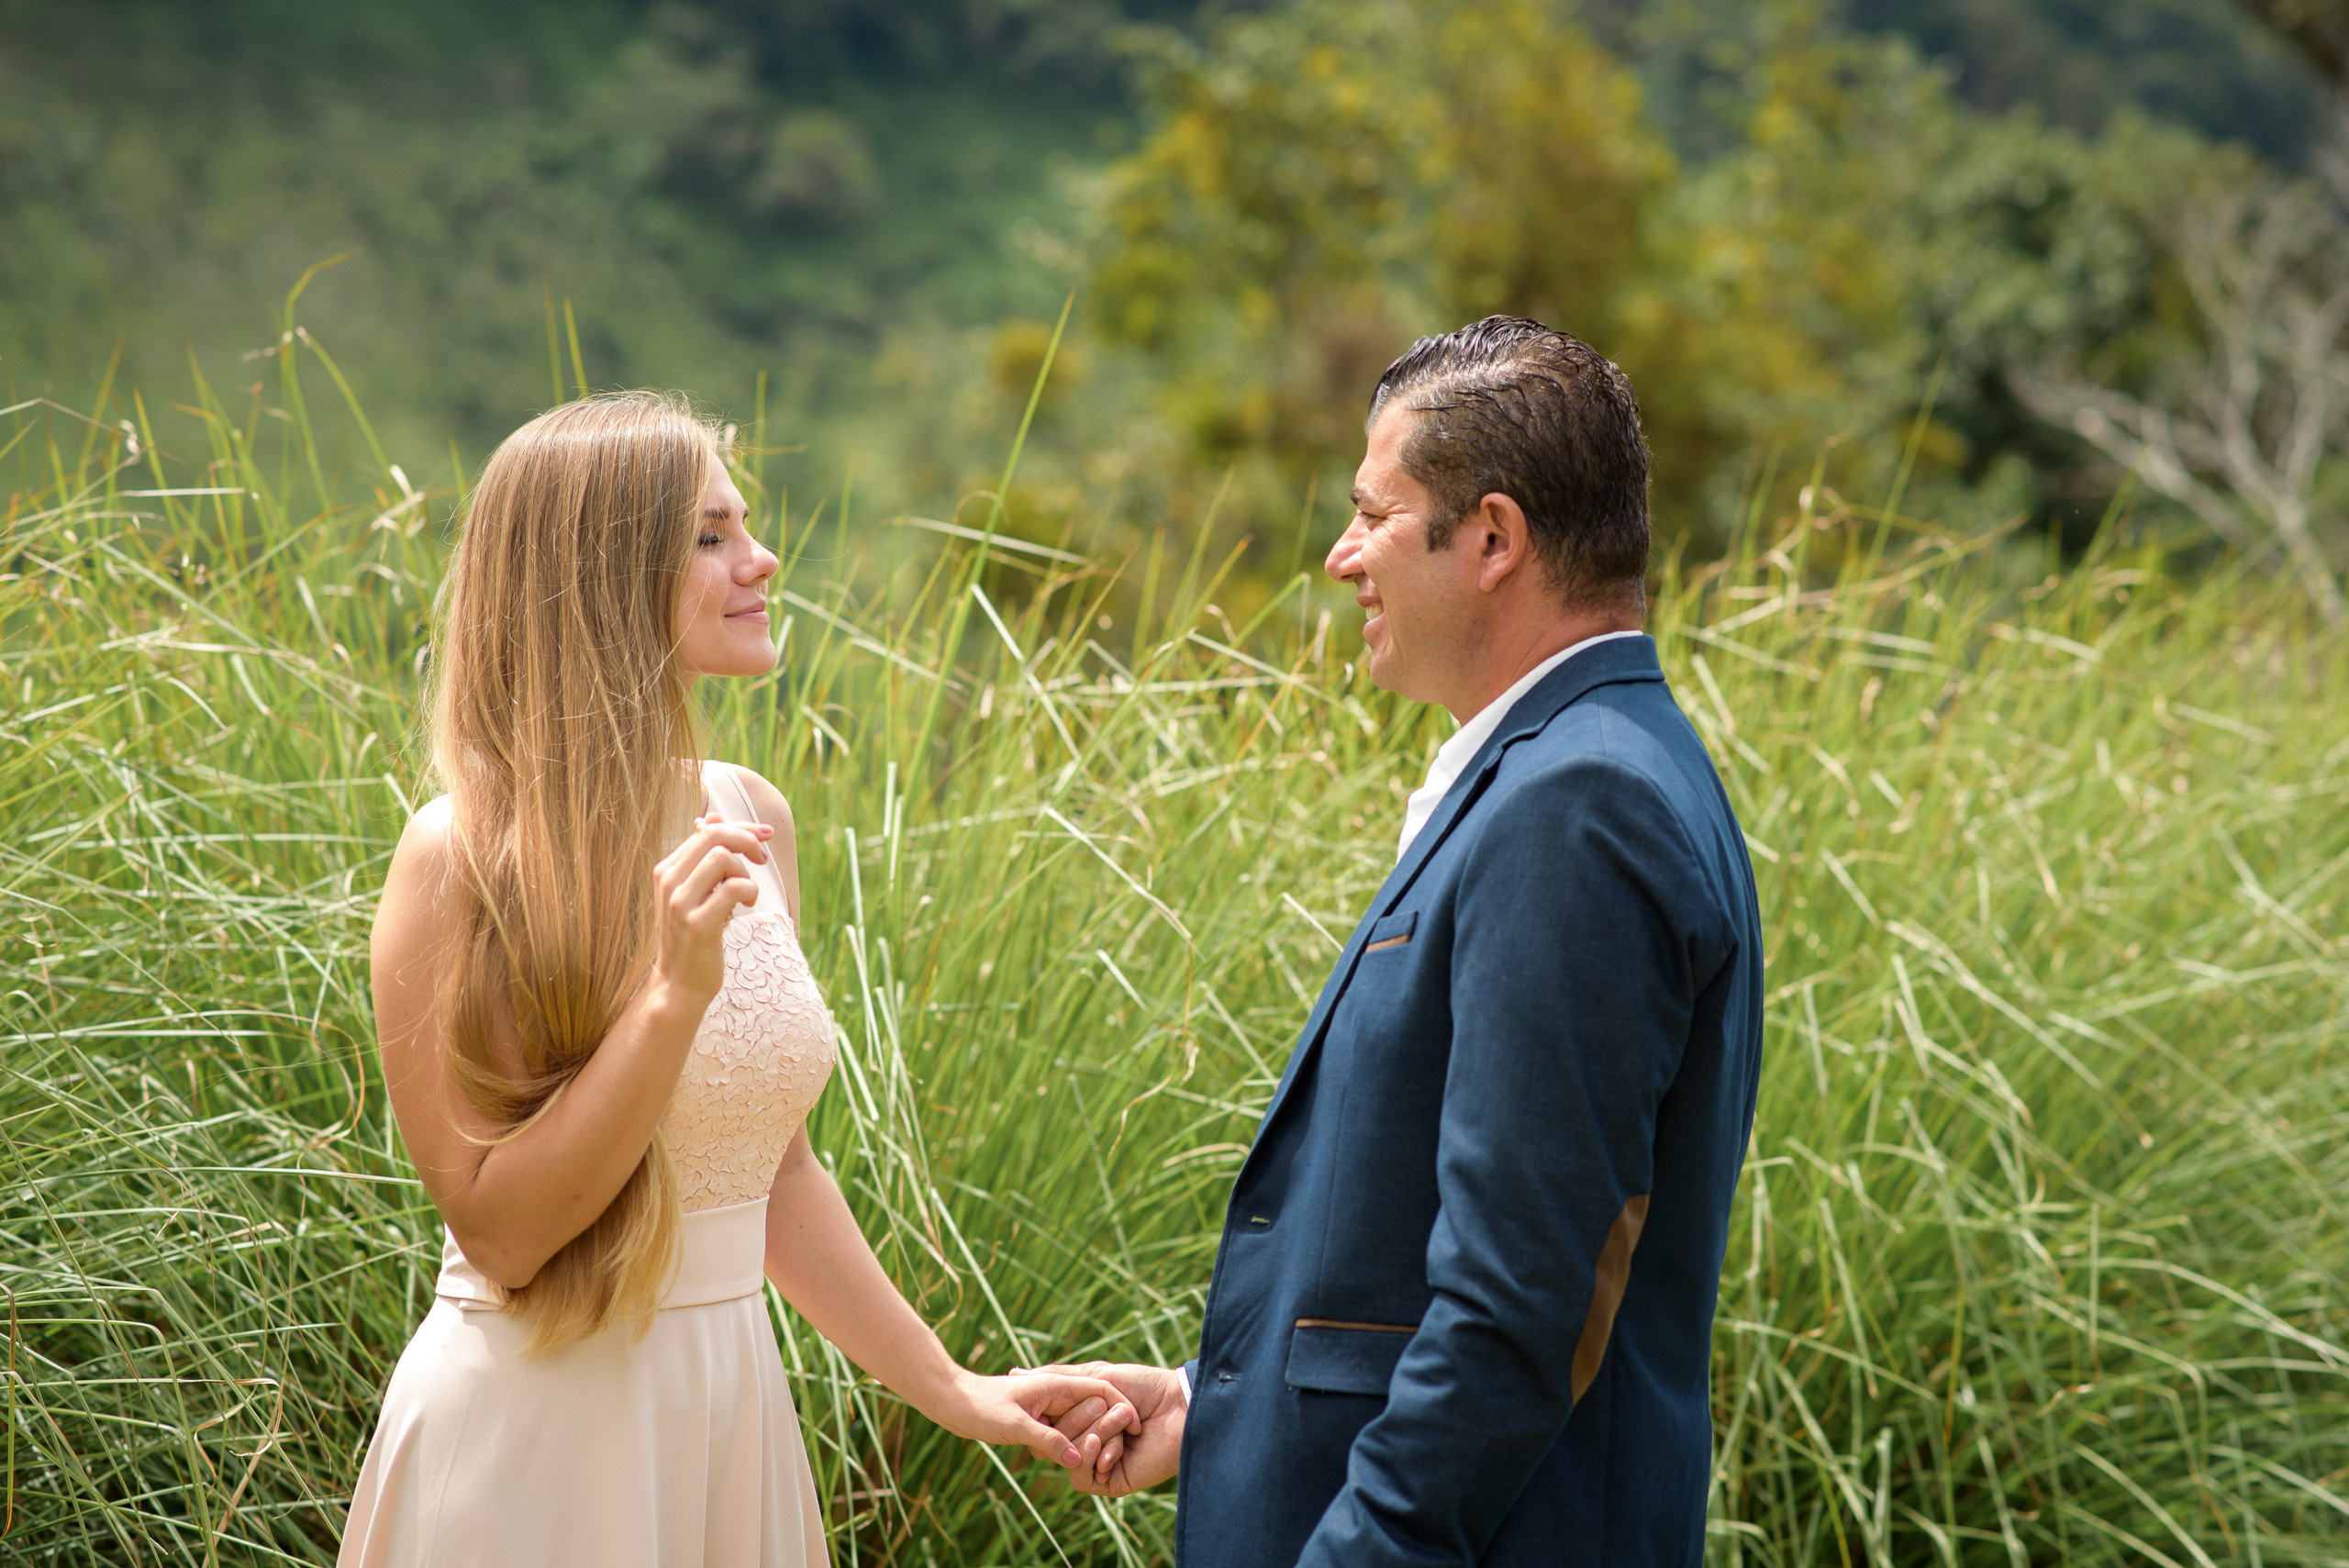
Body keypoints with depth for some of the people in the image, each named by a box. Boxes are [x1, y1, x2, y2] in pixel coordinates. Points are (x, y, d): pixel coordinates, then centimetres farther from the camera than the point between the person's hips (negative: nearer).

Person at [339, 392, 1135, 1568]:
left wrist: (953, 1393, 12)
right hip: (535, 1424, -6)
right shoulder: (467, 857, -15)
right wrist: (674, 993, -25)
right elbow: (497, 1229, -16)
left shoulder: (747, 819, 3)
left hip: (730, 1418, 6)